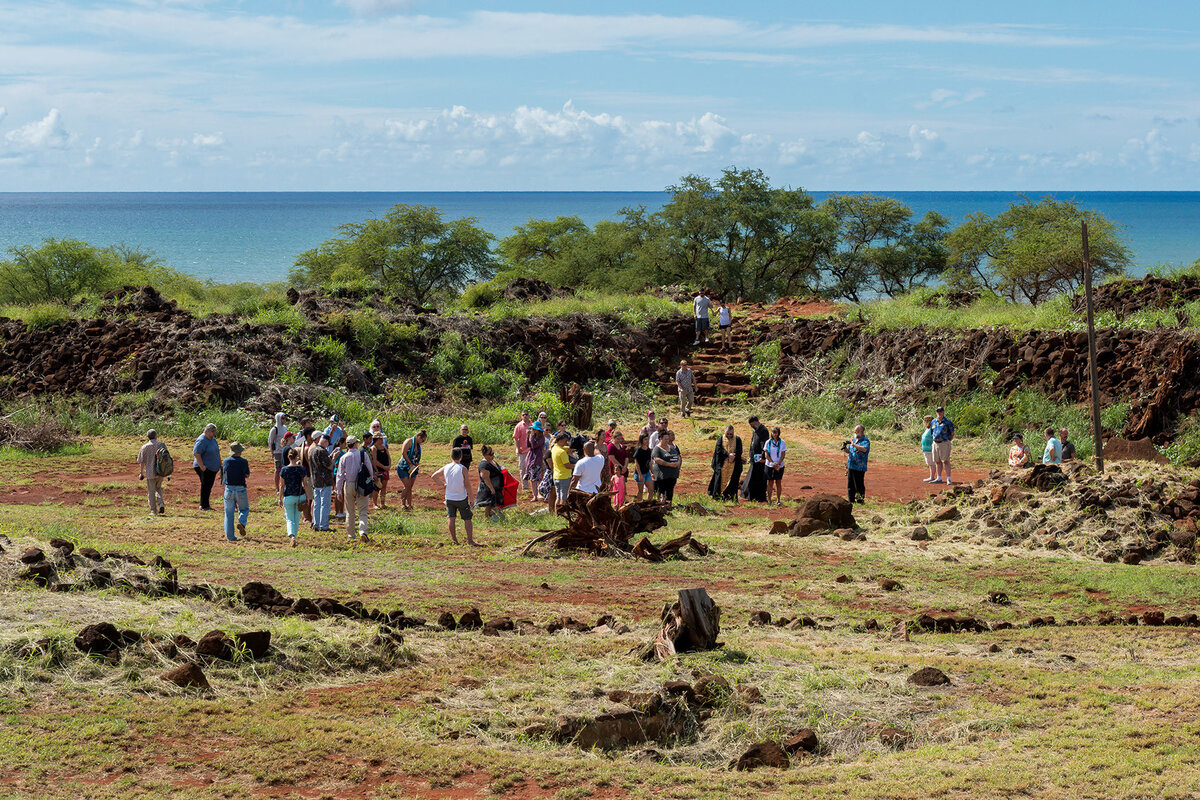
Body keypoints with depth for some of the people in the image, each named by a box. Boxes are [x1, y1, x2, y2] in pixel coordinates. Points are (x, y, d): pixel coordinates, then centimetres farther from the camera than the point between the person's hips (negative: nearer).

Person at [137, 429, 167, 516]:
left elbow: (141, 462, -4)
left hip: (150, 472, -3)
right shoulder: (162, 445, 1)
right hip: (161, 472, 3)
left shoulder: (145, 447, -5)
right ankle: (161, 504, 3)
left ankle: (154, 511, 7)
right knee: (158, 488, 23)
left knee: (151, 491, 6)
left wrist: (141, 472, 5)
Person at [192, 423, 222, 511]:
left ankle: (204, 505, 16)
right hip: (204, 468, -9)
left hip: (213, 467, 9)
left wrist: (220, 465, 19)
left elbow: (217, 452, 24)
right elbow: (196, 454, -20)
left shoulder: (213, 439, 15)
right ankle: (204, 506, -4)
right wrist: (202, 466, -24)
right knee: (205, 486, -8)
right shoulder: (201, 441, -14)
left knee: (209, 487, 9)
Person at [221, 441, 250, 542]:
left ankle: (230, 536, 4)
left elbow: (224, 475, 9)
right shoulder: (243, 462, -7)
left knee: (229, 513, 8)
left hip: (229, 489, 2)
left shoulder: (226, 461, -1)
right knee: (244, 509, 17)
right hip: (241, 489, -2)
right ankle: (241, 522, -14)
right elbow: (247, 475, 4)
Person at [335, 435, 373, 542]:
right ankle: (363, 531, -20)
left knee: (350, 511, 13)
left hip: (348, 485, 1)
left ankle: (351, 534, 19)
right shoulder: (364, 454, -3)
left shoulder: (344, 457, -1)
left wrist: (339, 491, 6)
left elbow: (340, 475, 1)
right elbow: (370, 470, 2)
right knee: (362, 511, -1)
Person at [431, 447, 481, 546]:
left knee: (451, 518, 12)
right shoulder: (463, 469, -14)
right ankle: (470, 540, 3)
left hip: (449, 498, 4)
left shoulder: (445, 468, -2)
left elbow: (433, 476, 8)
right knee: (467, 519, 4)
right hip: (461, 498, -4)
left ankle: (454, 539, 16)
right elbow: (467, 485, -11)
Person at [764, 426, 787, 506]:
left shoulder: (782, 443, 0)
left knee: (778, 482, 3)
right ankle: (769, 500, 8)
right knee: (770, 482, 2)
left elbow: (783, 455, -1)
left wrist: (778, 464, -14)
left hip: (780, 466, 0)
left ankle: (778, 500, 8)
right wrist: (773, 463, -12)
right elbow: (766, 455, -2)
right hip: (769, 466, 0)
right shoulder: (768, 442, -1)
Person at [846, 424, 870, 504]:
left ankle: (860, 501, 1)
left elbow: (864, 449, -26)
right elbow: (848, 451, 22)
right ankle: (851, 501, 20)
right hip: (850, 466, 8)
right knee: (850, 486, 12)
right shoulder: (853, 440, 18)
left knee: (859, 486, -5)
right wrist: (845, 448, 0)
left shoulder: (865, 441, -7)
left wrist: (854, 445, -27)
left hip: (859, 467, -8)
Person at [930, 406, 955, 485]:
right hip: (935, 443, 6)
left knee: (945, 461, -10)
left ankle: (948, 479, -11)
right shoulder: (933, 422, 11)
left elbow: (952, 433, 1)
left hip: (944, 443, -6)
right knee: (938, 461, 10)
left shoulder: (947, 421, -5)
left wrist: (949, 440, 0)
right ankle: (939, 478, 17)